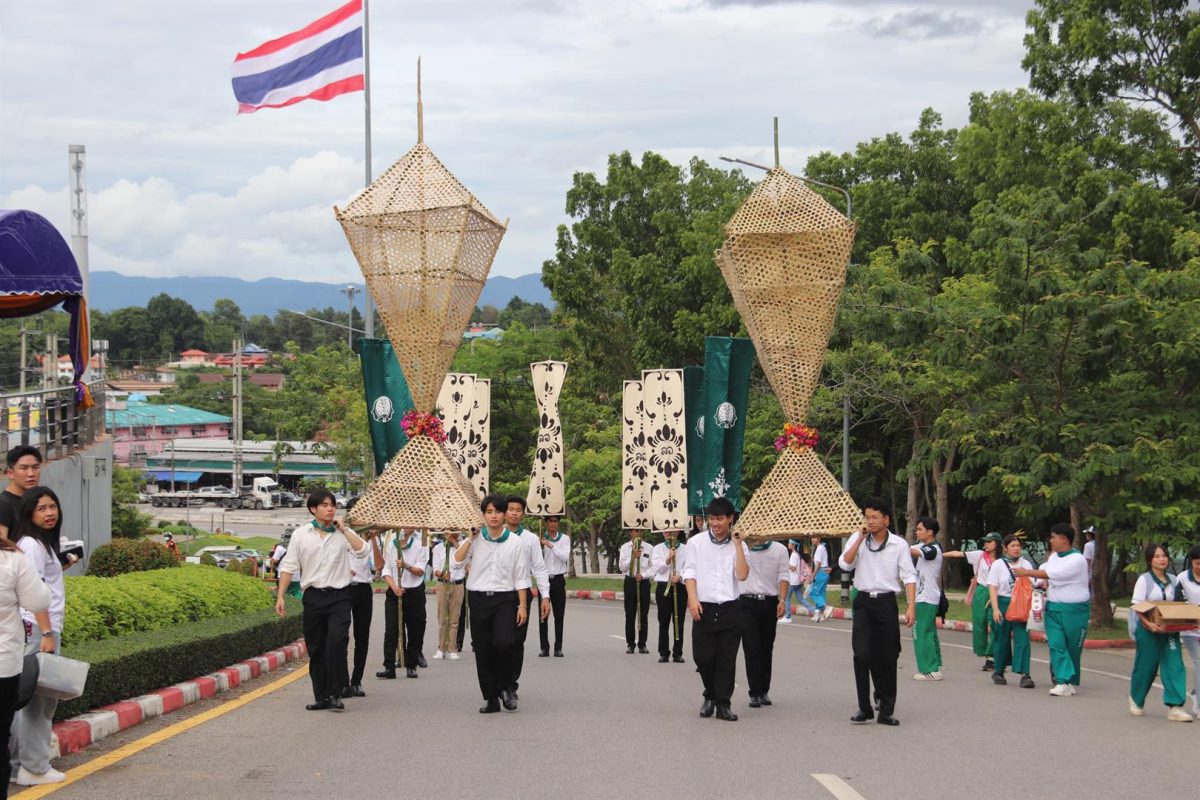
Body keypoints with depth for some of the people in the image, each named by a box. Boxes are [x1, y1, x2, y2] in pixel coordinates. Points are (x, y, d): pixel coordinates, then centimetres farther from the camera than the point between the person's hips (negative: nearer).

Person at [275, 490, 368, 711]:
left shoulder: (343, 533, 7)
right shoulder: (300, 534, 7)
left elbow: (362, 550, -10)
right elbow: (288, 566, 8)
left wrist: (343, 529, -7)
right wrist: (280, 596, 2)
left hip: (339, 596, -2)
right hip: (313, 596, 2)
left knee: (337, 640, -20)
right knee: (316, 649, 6)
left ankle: (335, 693, -13)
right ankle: (321, 697, 15)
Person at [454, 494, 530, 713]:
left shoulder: (514, 542, 3)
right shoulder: (476, 540, 6)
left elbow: (521, 577, 4)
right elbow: (458, 561, -8)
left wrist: (522, 605, -1)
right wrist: (471, 538, -7)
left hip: (505, 598, -2)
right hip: (479, 598, 2)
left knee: (503, 642, -21)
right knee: (482, 650, 2)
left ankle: (505, 687, 2)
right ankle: (490, 698, 12)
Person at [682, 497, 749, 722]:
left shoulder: (738, 545, 8)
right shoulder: (696, 542, 5)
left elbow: (742, 575, -5)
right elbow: (689, 572, 1)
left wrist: (738, 545, -7)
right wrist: (692, 598, -12)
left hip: (730, 608, 1)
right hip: (704, 608, -1)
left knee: (727, 658, 1)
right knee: (703, 656, -2)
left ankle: (723, 704, 8)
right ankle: (710, 696, 22)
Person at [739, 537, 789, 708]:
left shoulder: (780, 550, 7)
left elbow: (783, 577, 2)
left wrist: (782, 601, -11)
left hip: (770, 603, 1)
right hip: (747, 602, -1)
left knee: (767, 649, 8)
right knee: (752, 649, -7)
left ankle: (764, 691, 17)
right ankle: (755, 693, -5)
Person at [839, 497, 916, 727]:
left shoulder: (899, 544, 0)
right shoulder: (857, 540, 5)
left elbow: (909, 576, -3)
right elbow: (844, 564, -8)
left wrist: (911, 606, -12)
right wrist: (861, 539, -11)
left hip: (886, 602, -1)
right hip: (863, 602, 1)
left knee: (887, 658, 3)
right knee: (862, 655, -9)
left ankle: (886, 710, 11)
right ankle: (864, 708, 2)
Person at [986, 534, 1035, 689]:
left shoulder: (1026, 564, 8)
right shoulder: (998, 565, 2)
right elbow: (992, 588, -3)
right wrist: (995, 609, -12)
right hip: (1003, 603, -1)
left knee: (1022, 638, -11)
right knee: (1002, 639, 6)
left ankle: (1024, 674, -17)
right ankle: (998, 672, 23)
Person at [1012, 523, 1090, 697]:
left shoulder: (1076, 560, -16)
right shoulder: (1054, 557, 9)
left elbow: (1050, 574, -19)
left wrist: (1026, 573, -12)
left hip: (1074, 610, -6)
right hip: (1053, 608, 6)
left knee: (1073, 648, 4)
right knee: (1056, 645, -9)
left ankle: (1071, 682, 16)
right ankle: (1063, 682, -13)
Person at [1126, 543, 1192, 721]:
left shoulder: (1173, 580, 9)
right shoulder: (1144, 580, -5)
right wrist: (1149, 624, -27)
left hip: (1170, 630, 4)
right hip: (1148, 631, -4)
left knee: (1175, 666, -9)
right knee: (1145, 666, 5)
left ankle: (1174, 707, -13)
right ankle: (1136, 700, 31)